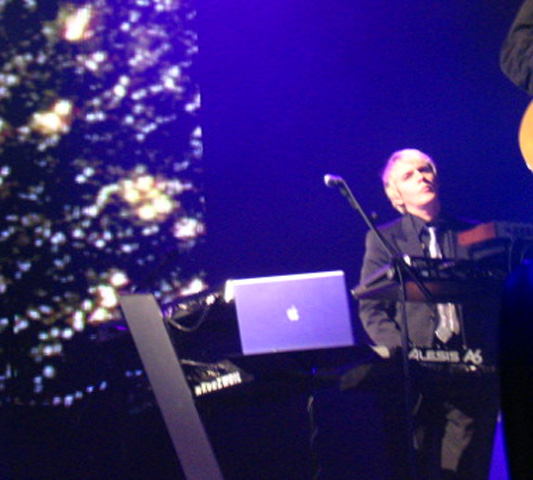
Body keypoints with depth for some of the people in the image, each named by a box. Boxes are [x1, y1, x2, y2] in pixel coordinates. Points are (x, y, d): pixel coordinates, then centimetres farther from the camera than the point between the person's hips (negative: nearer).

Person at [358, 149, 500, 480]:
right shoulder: (384, 239, 11)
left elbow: (495, 300, 14)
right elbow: (371, 308, 4)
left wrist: (488, 353, -2)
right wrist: (400, 351, -12)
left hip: (472, 374, 2)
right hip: (415, 375, -1)